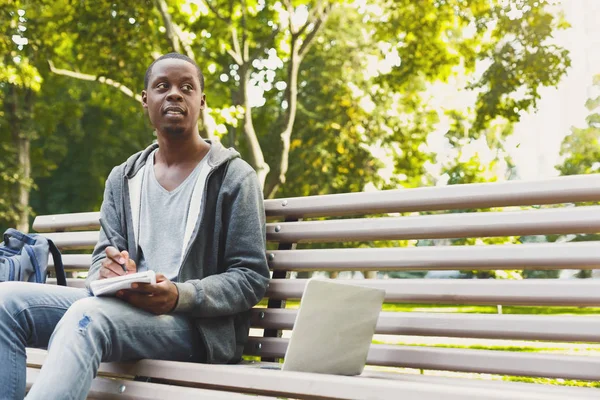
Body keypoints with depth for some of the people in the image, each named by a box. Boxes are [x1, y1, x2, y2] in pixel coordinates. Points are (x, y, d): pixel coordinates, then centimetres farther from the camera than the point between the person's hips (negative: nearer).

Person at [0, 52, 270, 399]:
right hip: (123, 308, 6)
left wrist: (179, 296, -22)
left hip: (196, 325, -5)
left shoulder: (233, 176, 1)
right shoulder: (123, 180, 17)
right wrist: (107, 275, -13)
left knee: (87, 316, -36)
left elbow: (252, 278, -4)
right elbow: (102, 258, 14)